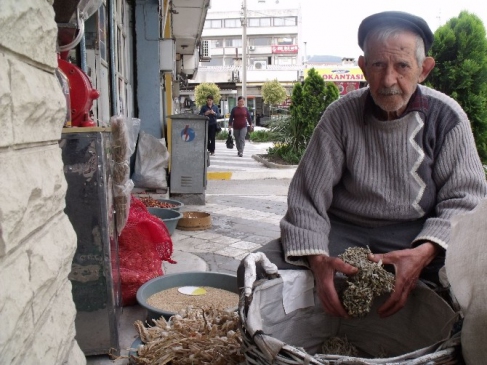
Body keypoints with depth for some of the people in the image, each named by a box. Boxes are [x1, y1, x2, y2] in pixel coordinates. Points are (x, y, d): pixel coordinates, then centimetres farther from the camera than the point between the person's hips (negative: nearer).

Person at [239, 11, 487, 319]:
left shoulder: (446, 117, -3)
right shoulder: (340, 116, -5)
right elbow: (307, 197, -7)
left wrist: (425, 252, -27)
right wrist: (317, 258, -26)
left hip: (419, 233, 0)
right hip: (344, 230, 0)